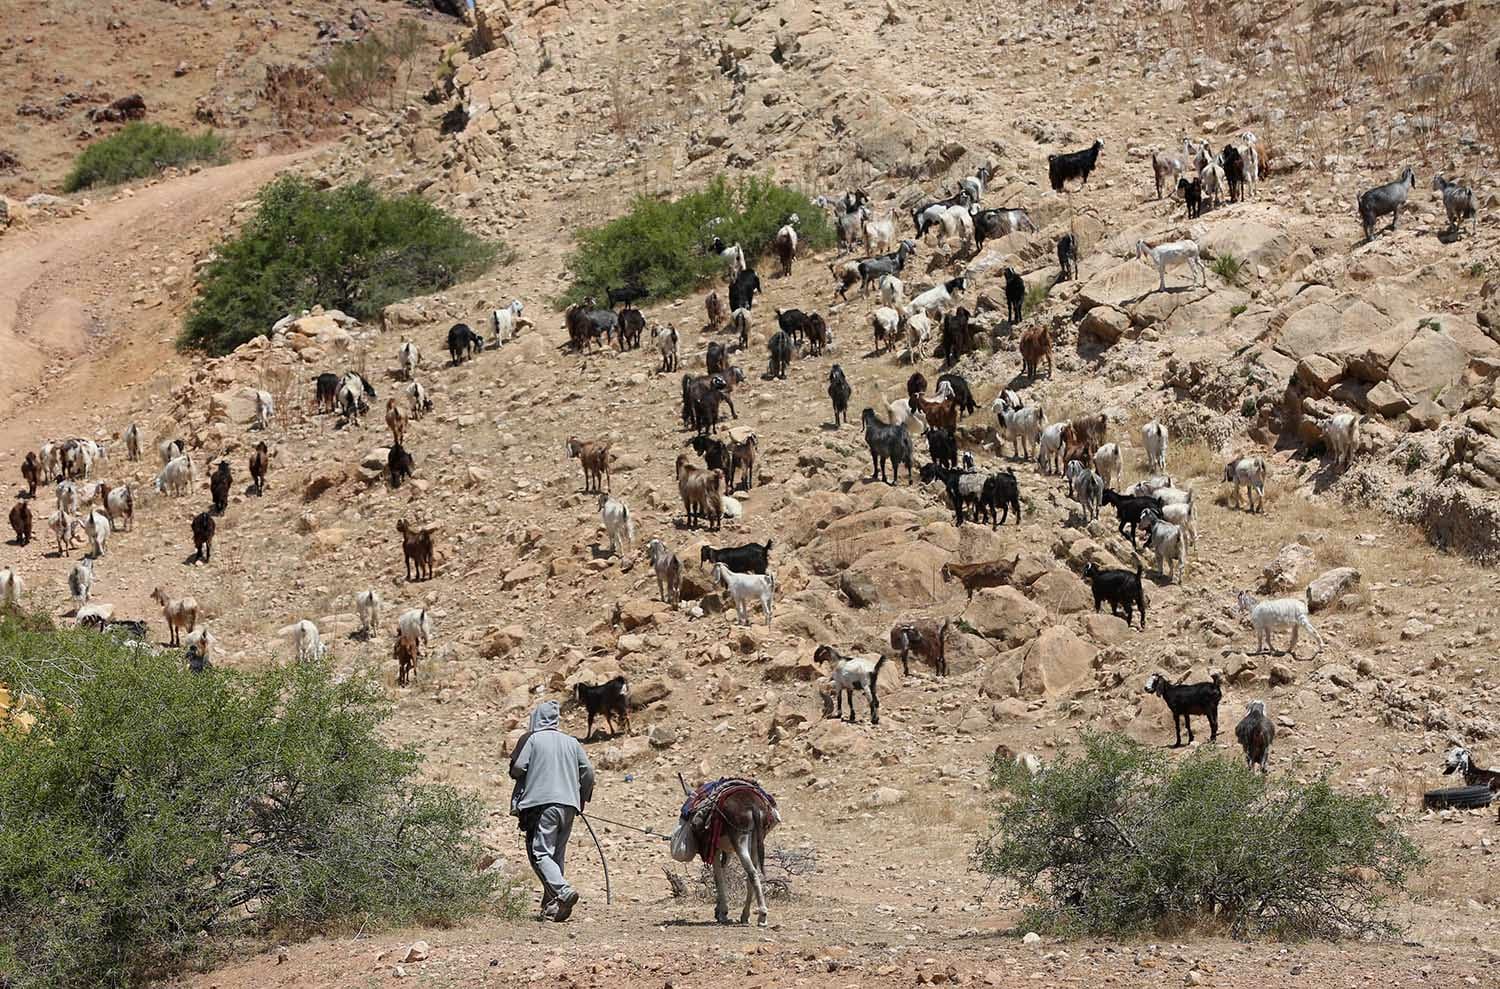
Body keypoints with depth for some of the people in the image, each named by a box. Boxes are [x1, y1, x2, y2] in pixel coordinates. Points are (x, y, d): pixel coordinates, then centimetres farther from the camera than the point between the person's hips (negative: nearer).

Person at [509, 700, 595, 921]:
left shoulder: (531, 739, 1)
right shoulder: (571, 742, 13)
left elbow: (517, 768, -6)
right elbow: (588, 772, 9)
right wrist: (582, 798, 23)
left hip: (541, 804, -5)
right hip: (568, 804, 5)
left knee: (540, 853, -7)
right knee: (557, 855, 12)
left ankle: (563, 891, -29)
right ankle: (551, 904, 8)